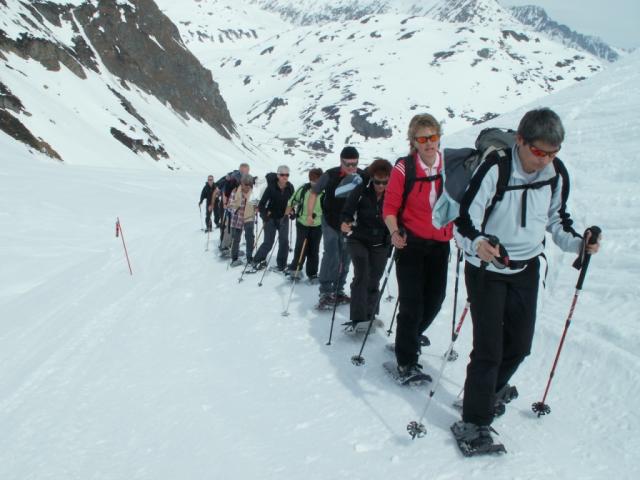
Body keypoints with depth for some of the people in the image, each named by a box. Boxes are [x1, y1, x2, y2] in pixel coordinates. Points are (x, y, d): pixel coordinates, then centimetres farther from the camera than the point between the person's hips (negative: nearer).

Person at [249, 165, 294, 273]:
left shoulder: (290, 188, -6)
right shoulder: (271, 186, -15)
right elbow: (262, 203, -13)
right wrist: (264, 215, -20)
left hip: (283, 218, 3)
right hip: (271, 217, -3)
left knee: (284, 241, -1)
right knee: (268, 242, -3)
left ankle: (282, 265, 12)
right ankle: (258, 262, 15)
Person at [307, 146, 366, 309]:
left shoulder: (363, 177, -9)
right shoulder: (330, 175, -15)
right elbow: (314, 192, -3)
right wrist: (310, 214, -9)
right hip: (330, 223, -3)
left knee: (345, 258, 10)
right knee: (331, 256, -13)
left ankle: (338, 291, 23)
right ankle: (325, 292, -5)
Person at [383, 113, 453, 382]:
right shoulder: (403, 168, -10)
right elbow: (390, 208, -10)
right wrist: (395, 232, -26)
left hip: (440, 243, 5)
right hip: (411, 243, -5)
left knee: (435, 299, 13)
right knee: (412, 302, -7)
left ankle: (410, 337, 41)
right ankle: (407, 361, 6)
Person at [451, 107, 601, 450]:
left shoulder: (557, 173, -5)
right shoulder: (495, 168, -21)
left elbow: (556, 218, 10)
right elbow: (464, 220, -23)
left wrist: (578, 243, -7)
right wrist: (477, 243, -43)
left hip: (526, 268, 5)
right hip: (487, 267, -5)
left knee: (519, 345, 11)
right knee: (489, 347, -5)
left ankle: (492, 390, 38)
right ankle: (475, 421, 9)